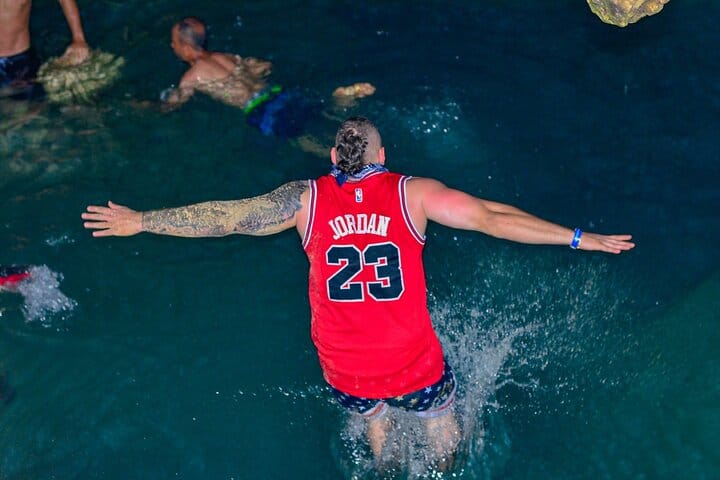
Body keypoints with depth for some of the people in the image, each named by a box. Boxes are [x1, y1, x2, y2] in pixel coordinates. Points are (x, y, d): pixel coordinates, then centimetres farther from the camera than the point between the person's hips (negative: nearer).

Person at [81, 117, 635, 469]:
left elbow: (223, 216, 0)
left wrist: (138, 221, 12)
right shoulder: (413, 193, -9)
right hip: (414, 365, -2)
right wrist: (579, 238, -2)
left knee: (373, 417, 34)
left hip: (345, 372, 2)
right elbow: (493, 218, -9)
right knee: (440, 410, 30)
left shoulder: (307, 198, -5)